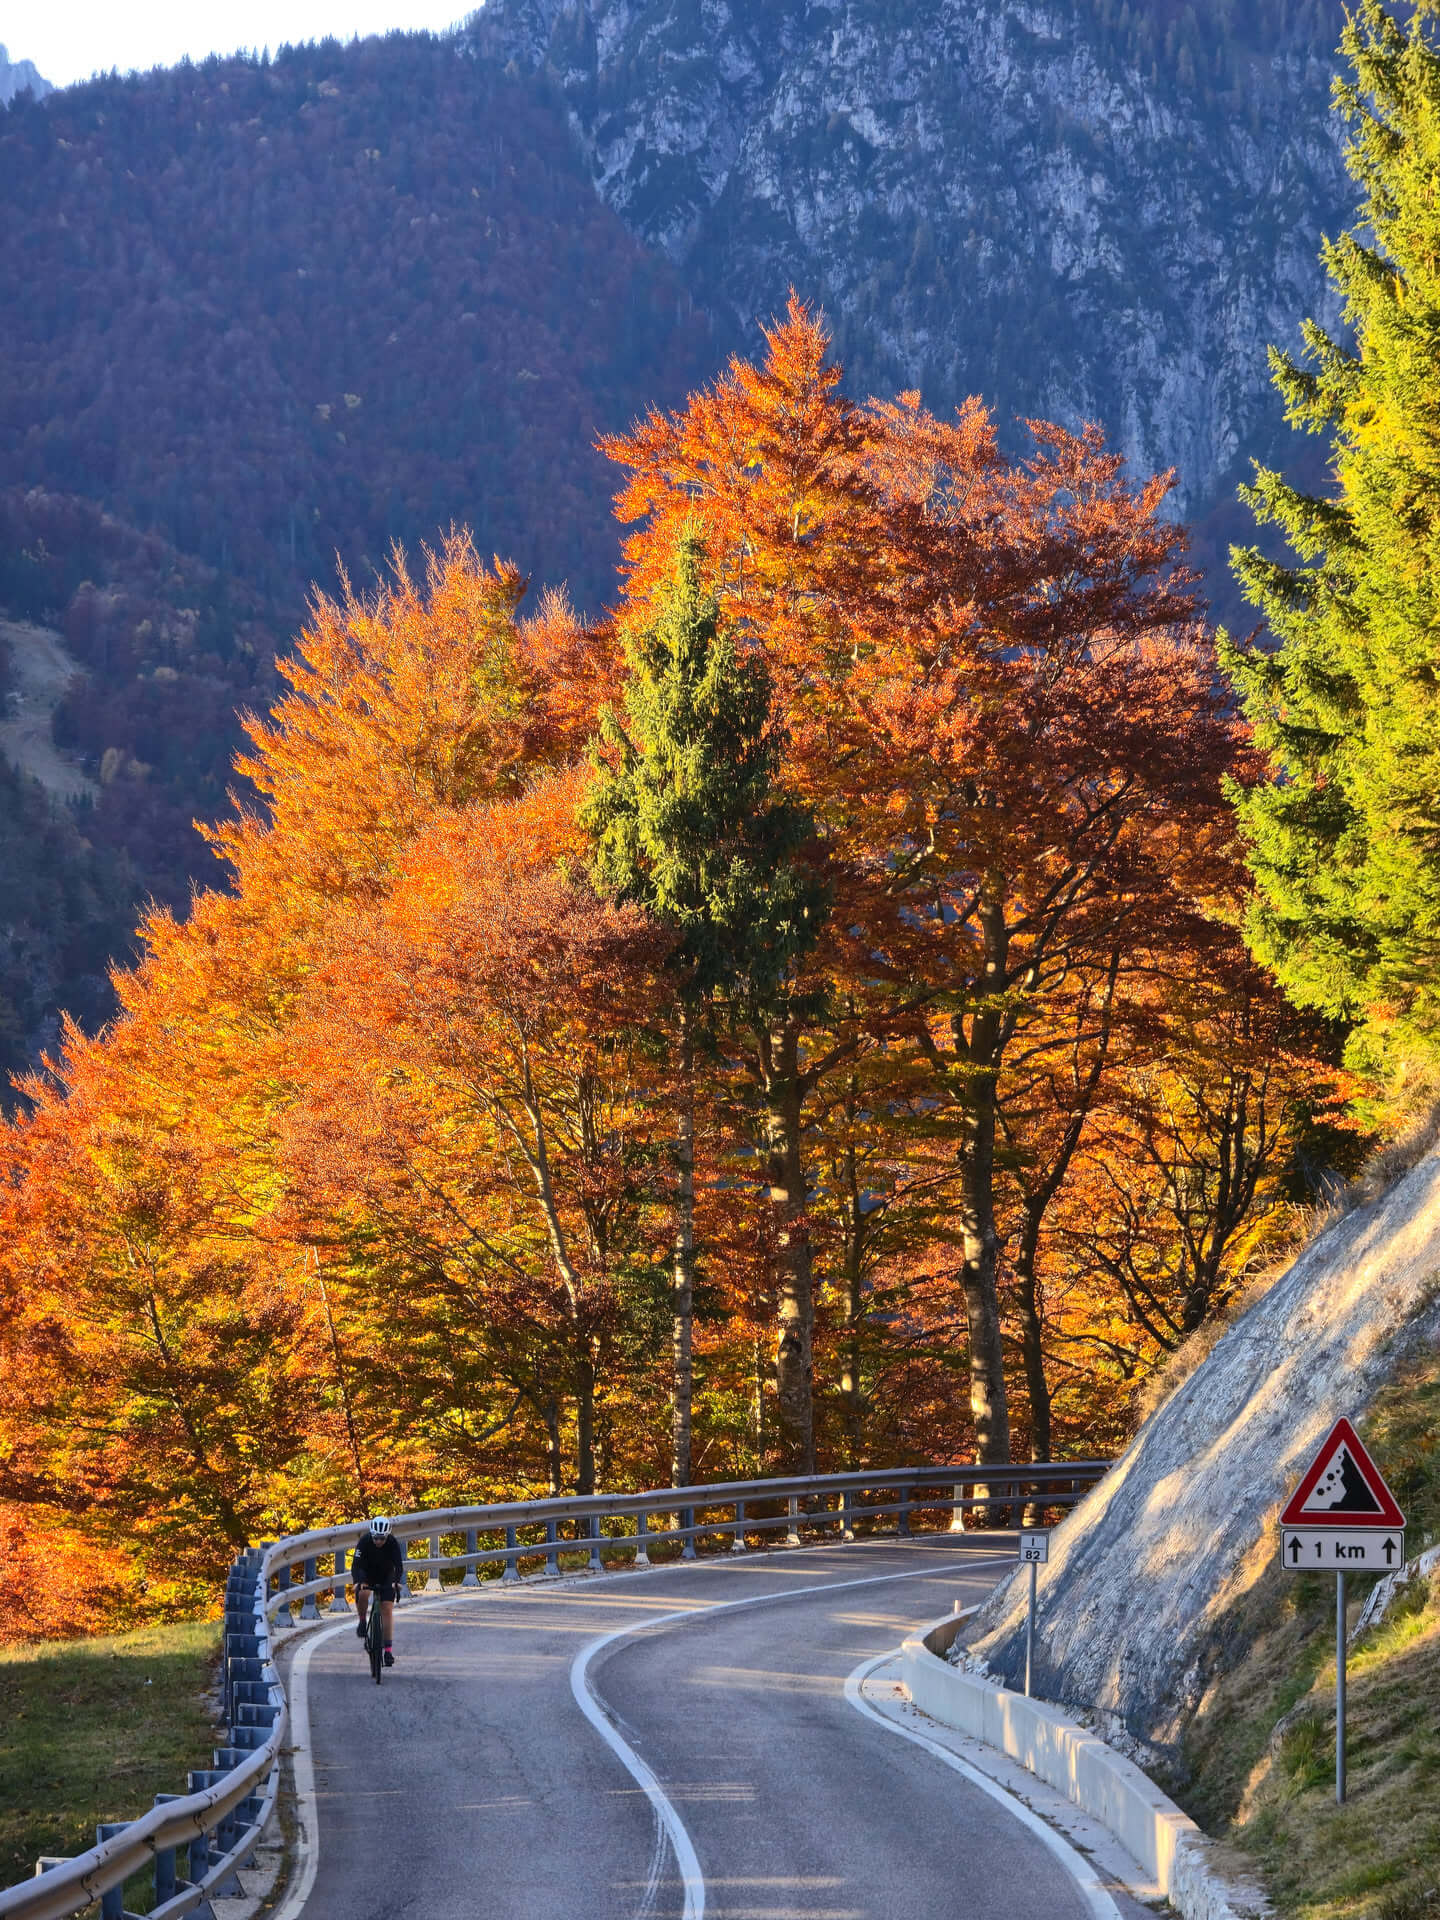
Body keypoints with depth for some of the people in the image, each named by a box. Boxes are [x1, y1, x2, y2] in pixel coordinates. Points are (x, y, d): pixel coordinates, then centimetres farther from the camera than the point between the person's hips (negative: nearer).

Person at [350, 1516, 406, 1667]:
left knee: (387, 1610, -10)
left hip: (386, 1576, 1)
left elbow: (399, 1565, -29)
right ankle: (362, 1622, -6)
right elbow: (355, 1565, -32)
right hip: (367, 1574, -1)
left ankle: (388, 1649, -8)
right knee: (362, 1594, -33)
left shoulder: (393, 1543, -25)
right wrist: (357, 1582, -49)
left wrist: (396, 1582, -47)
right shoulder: (364, 1541, -27)